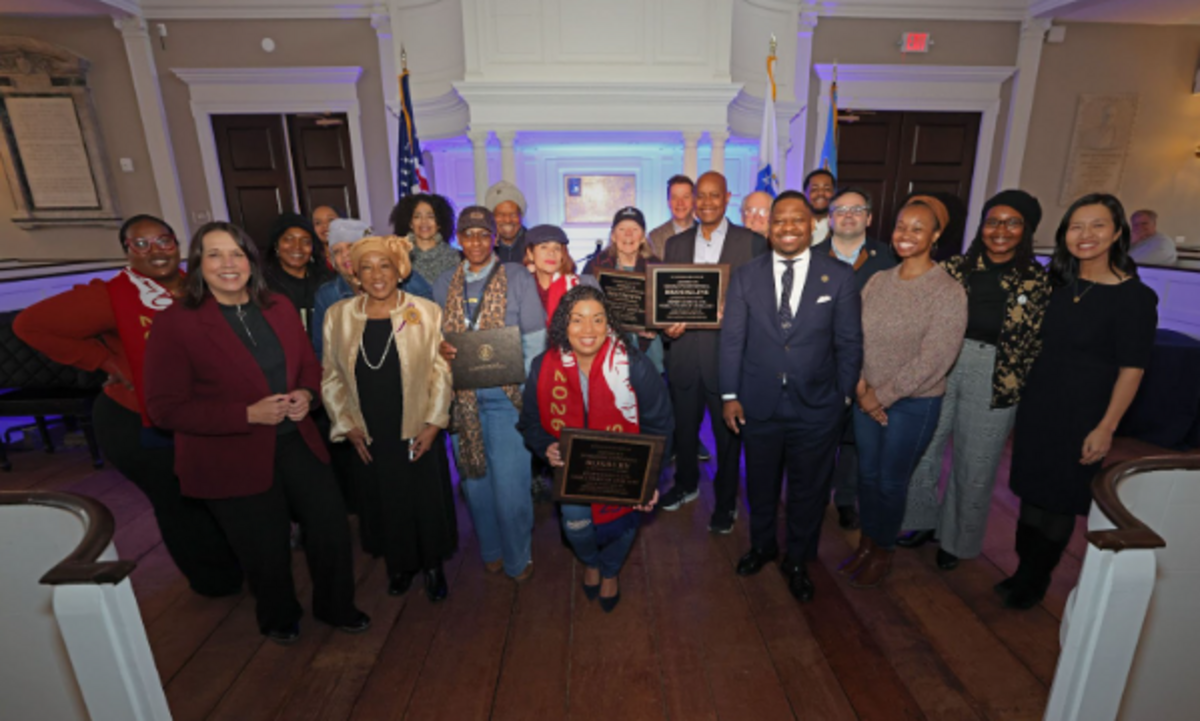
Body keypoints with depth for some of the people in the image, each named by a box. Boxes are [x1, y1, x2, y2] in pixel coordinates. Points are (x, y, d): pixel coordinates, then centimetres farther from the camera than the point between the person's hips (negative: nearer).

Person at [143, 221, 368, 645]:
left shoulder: (279, 308, 2)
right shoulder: (175, 323, -12)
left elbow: (308, 364, 12)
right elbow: (165, 407, -14)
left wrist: (306, 394, -10)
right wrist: (249, 414, -22)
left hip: (296, 443, 4)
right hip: (232, 459, -4)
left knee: (332, 527, 10)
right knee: (267, 551, 13)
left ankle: (335, 606, 38)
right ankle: (278, 618, 46)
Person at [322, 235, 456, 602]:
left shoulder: (426, 312, -5)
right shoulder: (338, 315, 1)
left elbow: (441, 371, -5)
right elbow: (331, 377, 6)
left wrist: (434, 422, -9)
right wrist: (347, 426, 1)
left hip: (418, 434, -2)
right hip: (368, 440, 2)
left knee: (428, 503, 10)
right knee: (384, 506, 15)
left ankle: (433, 565, 35)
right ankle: (399, 564, 40)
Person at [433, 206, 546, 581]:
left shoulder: (518, 278, -2)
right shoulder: (444, 283, 8)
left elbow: (535, 339, -3)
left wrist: (522, 388, -11)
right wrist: (440, 349, -8)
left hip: (505, 395, -3)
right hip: (463, 397, 4)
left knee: (510, 483, 1)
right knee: (475, 480, 14)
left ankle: (517, 558, 25)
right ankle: (490, 549, 37)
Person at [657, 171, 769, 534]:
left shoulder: (752, 243, -3)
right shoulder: (675, 243, 9)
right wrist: (667, 324, -11)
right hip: (684, 353, 4)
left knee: (728, 435, 11)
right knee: (684, 428, 20)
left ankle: (726, 502, 33)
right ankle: (686, 484, 45)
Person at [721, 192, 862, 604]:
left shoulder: (839, 277, -4)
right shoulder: (745, 276, -2)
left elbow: (849, 343, 0)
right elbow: (732, 340, -2)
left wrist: (843, 395, 0)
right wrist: (730, 395, -4)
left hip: (816, 408, 0)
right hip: (758, 405, 1)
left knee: (807, 489, 16)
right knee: (760, 484, 19)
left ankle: (797, 561, 40)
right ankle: (762, 546, 46)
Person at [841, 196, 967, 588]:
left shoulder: (948, 291, -13)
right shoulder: (878, 280, 2)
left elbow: (934, 360, -17)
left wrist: (883, 395, -15)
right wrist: (860, 386, -9)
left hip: (913, 403, -4)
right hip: (868, 398, 5)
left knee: (891, 482, 9)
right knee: (867, 475, 15)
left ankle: (883, 552, 33)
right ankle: (866, 544, 36)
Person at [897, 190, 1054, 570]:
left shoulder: (1039, 280, -2)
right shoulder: (955, 267, 1)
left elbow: (1037, 341, 1)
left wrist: (1018, 386, -2)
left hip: (995, 384, -1)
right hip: (940, 371, 2)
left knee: (974, 468, 11)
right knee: (923, 452, 11)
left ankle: (956, 539, 33)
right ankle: (922, 521, 34)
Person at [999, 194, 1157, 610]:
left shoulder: (1134, 297, -11)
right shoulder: (1059, 283, 4)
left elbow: (1131, 370, -12)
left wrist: (1106, 427, -16)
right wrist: (1024, 395, 9)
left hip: (1081, 416, -5)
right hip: (1037, 405, 5)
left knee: (1058, 500, 9)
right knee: (1031, 490, 14)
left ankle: (1035, 579, 29)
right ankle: (1026, 570, 32)